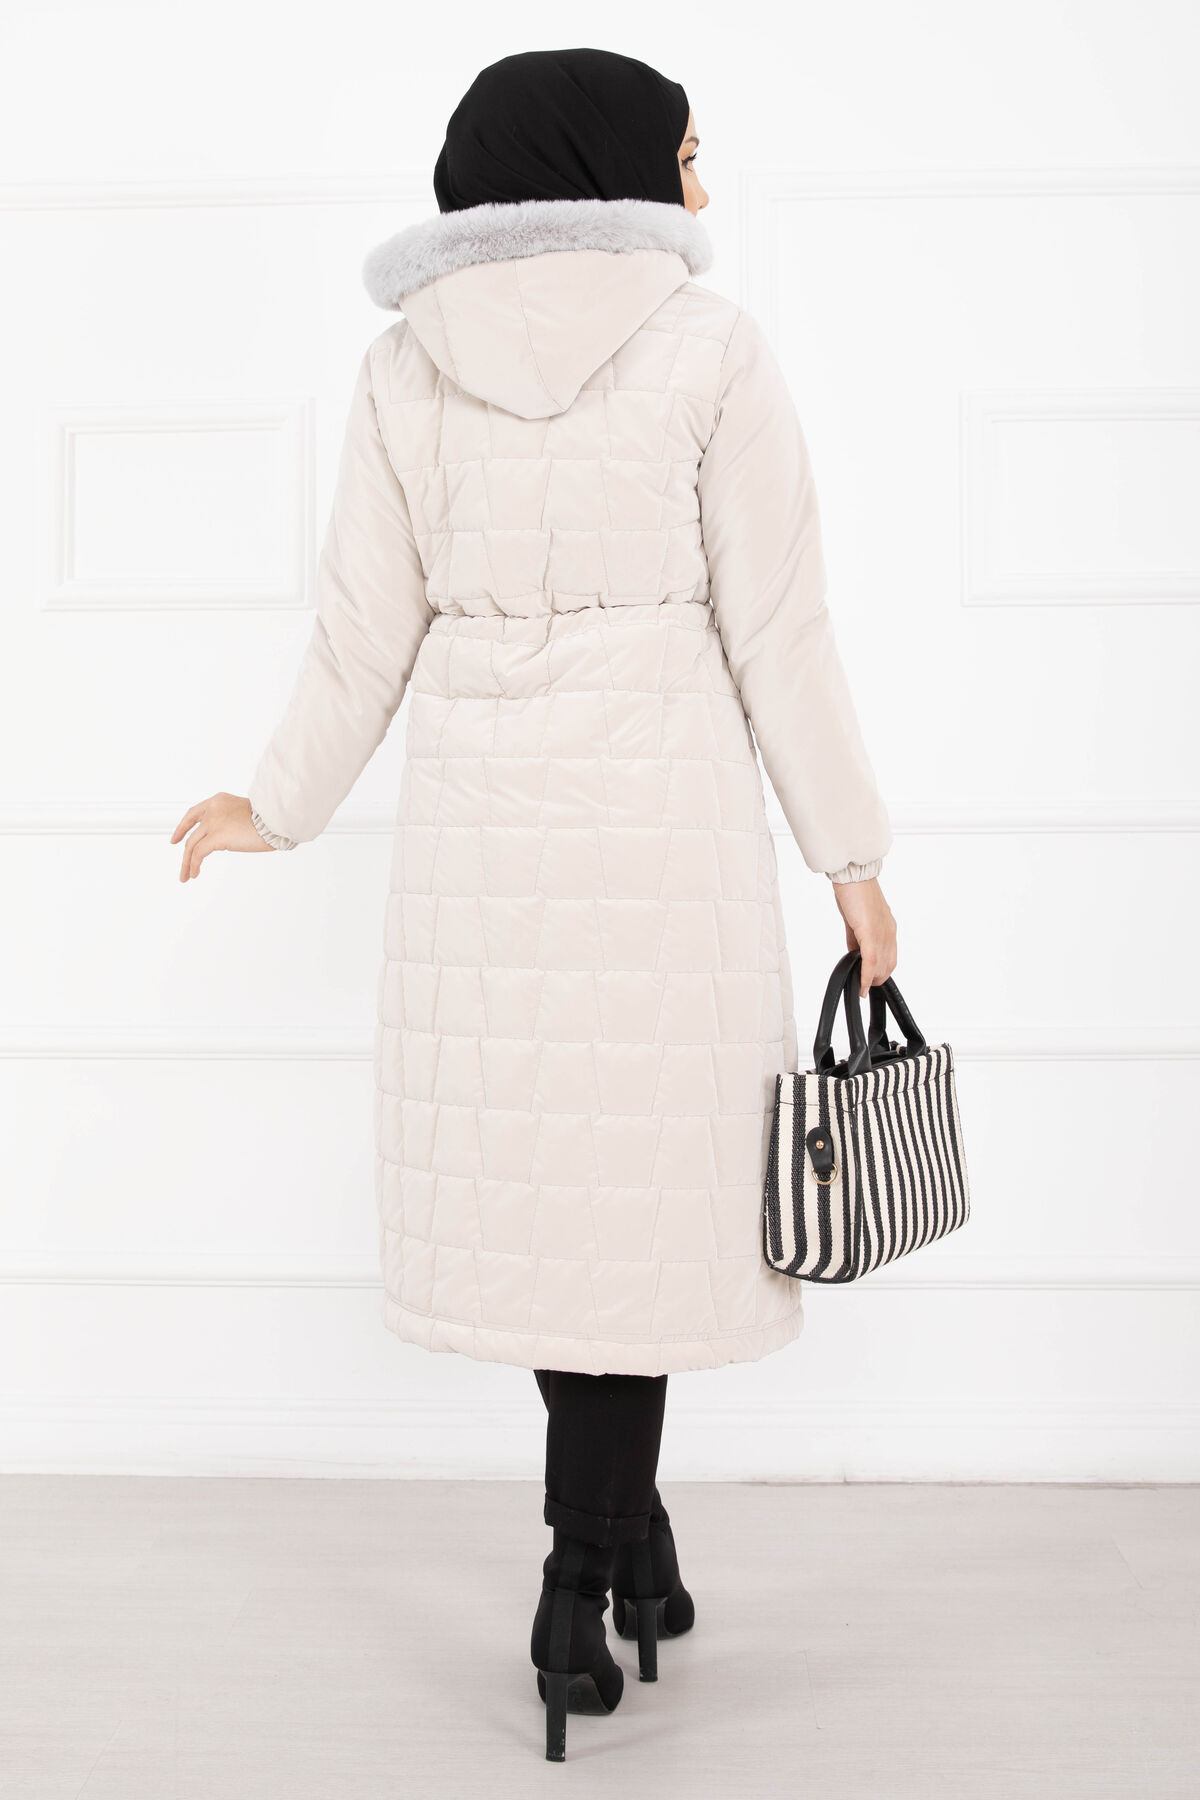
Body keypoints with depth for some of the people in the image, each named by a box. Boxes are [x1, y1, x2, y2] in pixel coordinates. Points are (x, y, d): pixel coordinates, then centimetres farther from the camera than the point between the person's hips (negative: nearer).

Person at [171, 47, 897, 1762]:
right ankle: (582, 1587, 13)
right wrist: (850, 855, 1)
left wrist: (280, 803, 20)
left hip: (479, 812, 3)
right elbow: (775, 629, -5)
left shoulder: (409, 363, 6)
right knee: (640, 1179, 5)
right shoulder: (709, 349, -3)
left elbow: (367, 626, 6)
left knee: (534, 1169, 13)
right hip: (661, 800, -3)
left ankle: (626, 1537, 25)